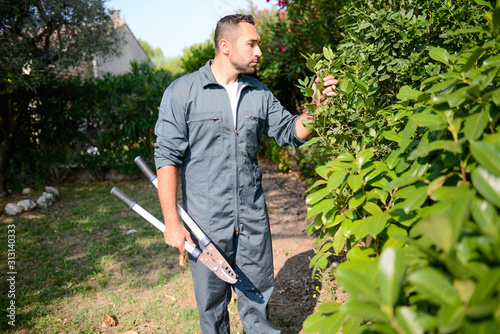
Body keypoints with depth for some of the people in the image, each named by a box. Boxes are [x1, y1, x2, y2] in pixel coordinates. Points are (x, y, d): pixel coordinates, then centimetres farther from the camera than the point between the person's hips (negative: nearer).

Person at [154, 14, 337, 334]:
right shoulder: (183, 92, -7)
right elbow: (167, 157, -9)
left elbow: (292, 132, 10)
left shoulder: (259, 93, 7)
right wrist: (172, 222, -13)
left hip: (253, 219, 4)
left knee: (258, 295, 18)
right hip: (206, 221, -4)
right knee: (212, 302, 13)